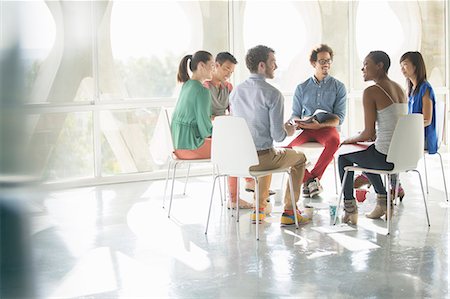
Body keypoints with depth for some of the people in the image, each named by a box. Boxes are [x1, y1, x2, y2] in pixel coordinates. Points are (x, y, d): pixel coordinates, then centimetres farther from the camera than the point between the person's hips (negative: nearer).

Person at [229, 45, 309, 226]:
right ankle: (289, 212, 21)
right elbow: (277, 135, -17)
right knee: (299, 158, 22)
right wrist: (288, 132, 8)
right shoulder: (273, 94, -16)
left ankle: (259, 209, 36)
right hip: (261, 158, -6)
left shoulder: (235, 91, 4)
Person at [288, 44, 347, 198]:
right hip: (306, 129, 2)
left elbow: (339, 118, 0)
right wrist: (298, 123, -10)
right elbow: (295, 115, 16)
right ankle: (310, 180, -11)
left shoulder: (339, 87, 9)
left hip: (328, 128, -2)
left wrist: (320, 125, -18)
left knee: (334, 141, -38)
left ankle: (311, 178, -23)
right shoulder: (301, 88, 15)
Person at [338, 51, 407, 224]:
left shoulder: (371, 92, -13)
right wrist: (359, 138, 21)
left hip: (386, 157, -7)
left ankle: (350, 208, 22)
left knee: (343, 156, 19)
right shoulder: (399, 89, 11)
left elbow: (369, 133, -13)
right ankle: (383, 201, 30)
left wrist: (352, 139, 8)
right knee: (365, 155, 34)